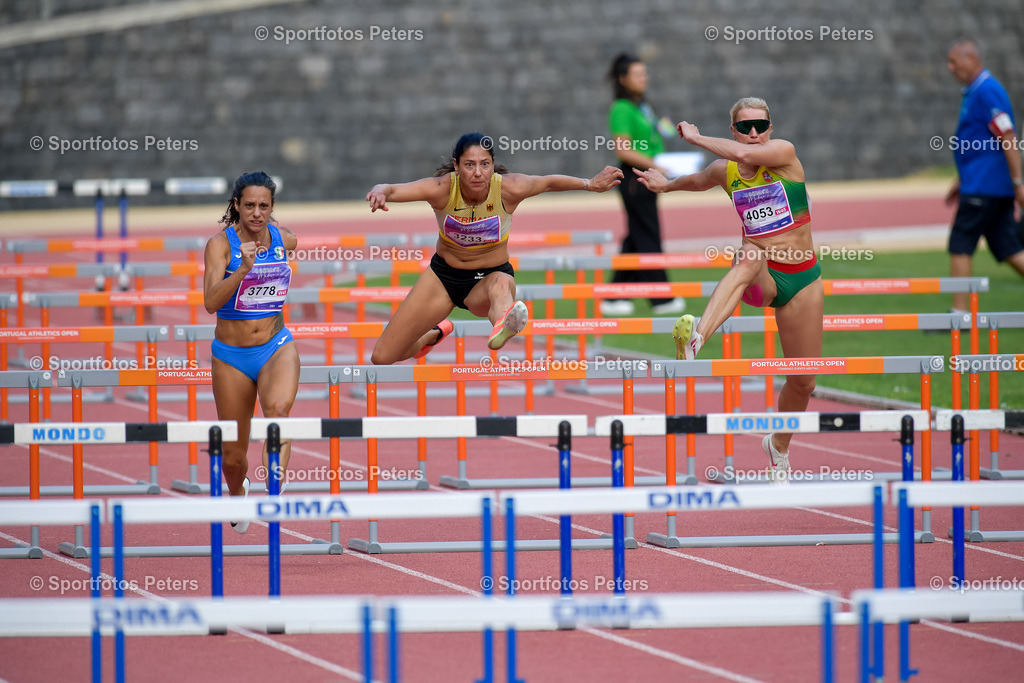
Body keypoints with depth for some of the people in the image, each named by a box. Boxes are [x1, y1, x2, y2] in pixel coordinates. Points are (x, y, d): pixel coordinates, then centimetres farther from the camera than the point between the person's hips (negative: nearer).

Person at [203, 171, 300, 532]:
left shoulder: (286, 240, -1)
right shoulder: (221, 243, -12)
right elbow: (211, 302, -25)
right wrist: (244, 268, -37)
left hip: (277, 348, 1)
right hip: (231, 356, -1)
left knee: (278, 407, -34)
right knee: (233, 457, 9)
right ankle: (238, 493, 43)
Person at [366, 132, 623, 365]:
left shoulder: (508, 189, -21)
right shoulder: (442, 189, -24)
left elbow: (549, 182, -2)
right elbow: (392, 190, -36)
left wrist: (591, 184, -10)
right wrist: (379, 193, -59)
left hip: (489, 277, -2)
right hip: (443, 275, 2)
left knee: (501, 283, -42)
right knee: (382, 358, 3)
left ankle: (503, 327, -75)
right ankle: (436, 333, 35)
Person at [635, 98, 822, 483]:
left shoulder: (784, 153, -9)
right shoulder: (724, 172, 3)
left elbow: (743, 154, -27)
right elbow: (698, 181, 28)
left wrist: (695, 137, -16)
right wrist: (667, 185, 35)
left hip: (801, 277, 0)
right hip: (759, 278, 0)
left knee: (803, 382, 7)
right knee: (751, 257, -41)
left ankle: (779, 447, 38)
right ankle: (696, 339, -65)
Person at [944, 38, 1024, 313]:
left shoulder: (986, 92, -14)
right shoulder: (973, 92, 18)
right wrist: (962, 180, 29)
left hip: (984, 187, -10)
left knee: (960, 246, -6)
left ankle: (958, 313, -4)